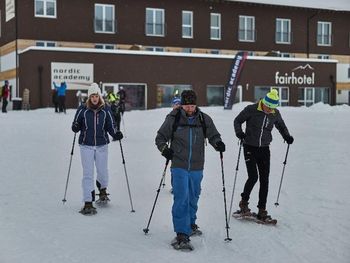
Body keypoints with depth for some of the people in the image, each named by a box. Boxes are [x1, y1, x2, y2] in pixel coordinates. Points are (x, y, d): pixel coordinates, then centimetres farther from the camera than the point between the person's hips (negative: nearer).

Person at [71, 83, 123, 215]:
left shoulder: (106, 110, 2)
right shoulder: (82, 109, -2)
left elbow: (110, 126, 6)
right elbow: (76, 126, 5)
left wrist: (116, 134, -12)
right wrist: (75, 128, -17)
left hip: (102, 145, 1)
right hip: (86, 146, -1)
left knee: (103, 172, 9)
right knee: (88, 174, -5)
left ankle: (102, 190, 44)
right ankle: (88, 203, -1)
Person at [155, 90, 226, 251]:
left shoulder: (204, 119, 0)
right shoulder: (173, 118, -5)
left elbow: (213, 135, 8)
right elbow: (160, 138, 3)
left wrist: (218, 143, -15)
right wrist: (164, 149, -16)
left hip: (196, 167, 3)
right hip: (179, 166, -3)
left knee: (193, 198, 19)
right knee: (181, 199, -13)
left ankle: (190, 224, 42)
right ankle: (182, 234, -12)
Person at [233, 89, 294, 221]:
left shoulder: (275, 113, 0)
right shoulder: (251, 110, -12)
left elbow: (281, 125, 19)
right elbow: (237, 121, -1)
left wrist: (287, 136, 2)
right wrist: (239, 132, -19)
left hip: (264, 149, 4)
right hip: (250, 148, -4)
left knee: (264, 180, 2)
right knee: (253, 177, -13)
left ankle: (262, 210, 11)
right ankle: (244, 202, 11)